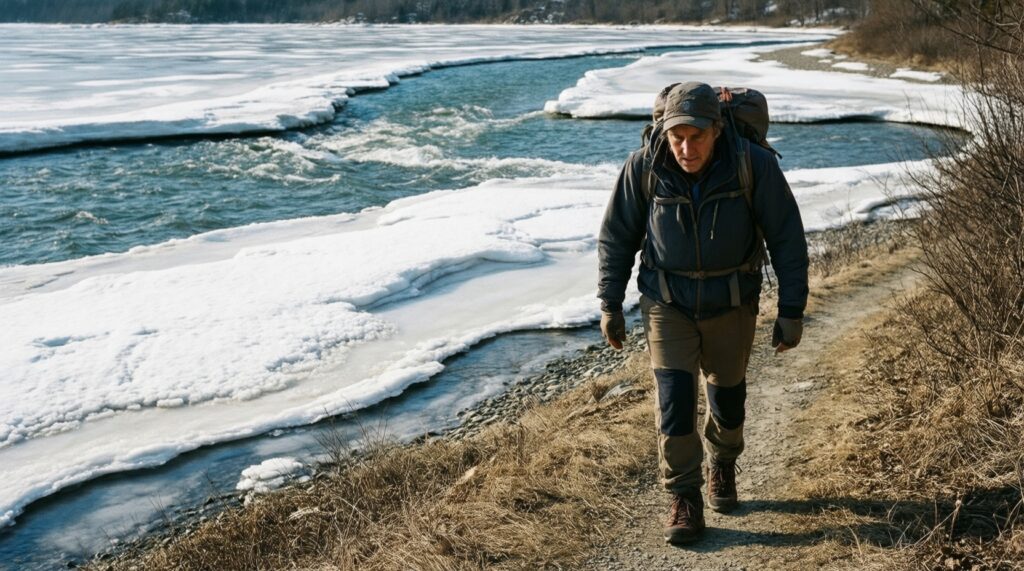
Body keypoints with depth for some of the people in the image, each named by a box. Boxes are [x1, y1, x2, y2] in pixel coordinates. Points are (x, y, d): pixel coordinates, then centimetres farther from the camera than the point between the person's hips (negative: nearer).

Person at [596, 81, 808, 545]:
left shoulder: (755, 165, -23)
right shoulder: (643, 167, -20)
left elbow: (787, 237, -12)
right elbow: (617, 236, -6)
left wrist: (792, 310, -10)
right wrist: (610, 304, -3)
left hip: (731, 303, 0)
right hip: (667, 302, 0)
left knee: (727, 396, 15)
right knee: (674, 400, -8)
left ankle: (722, 467, 44)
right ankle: (684, 501, 8)